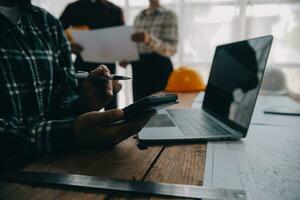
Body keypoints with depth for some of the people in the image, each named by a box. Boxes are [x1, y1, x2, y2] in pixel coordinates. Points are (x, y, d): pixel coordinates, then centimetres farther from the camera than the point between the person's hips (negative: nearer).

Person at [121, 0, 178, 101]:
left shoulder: (169, 15, -2)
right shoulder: (138, 17, 15)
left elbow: (172, 49, -13)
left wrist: (149, 40, -29)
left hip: (159, 67, -5)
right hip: (138, 69, 5)